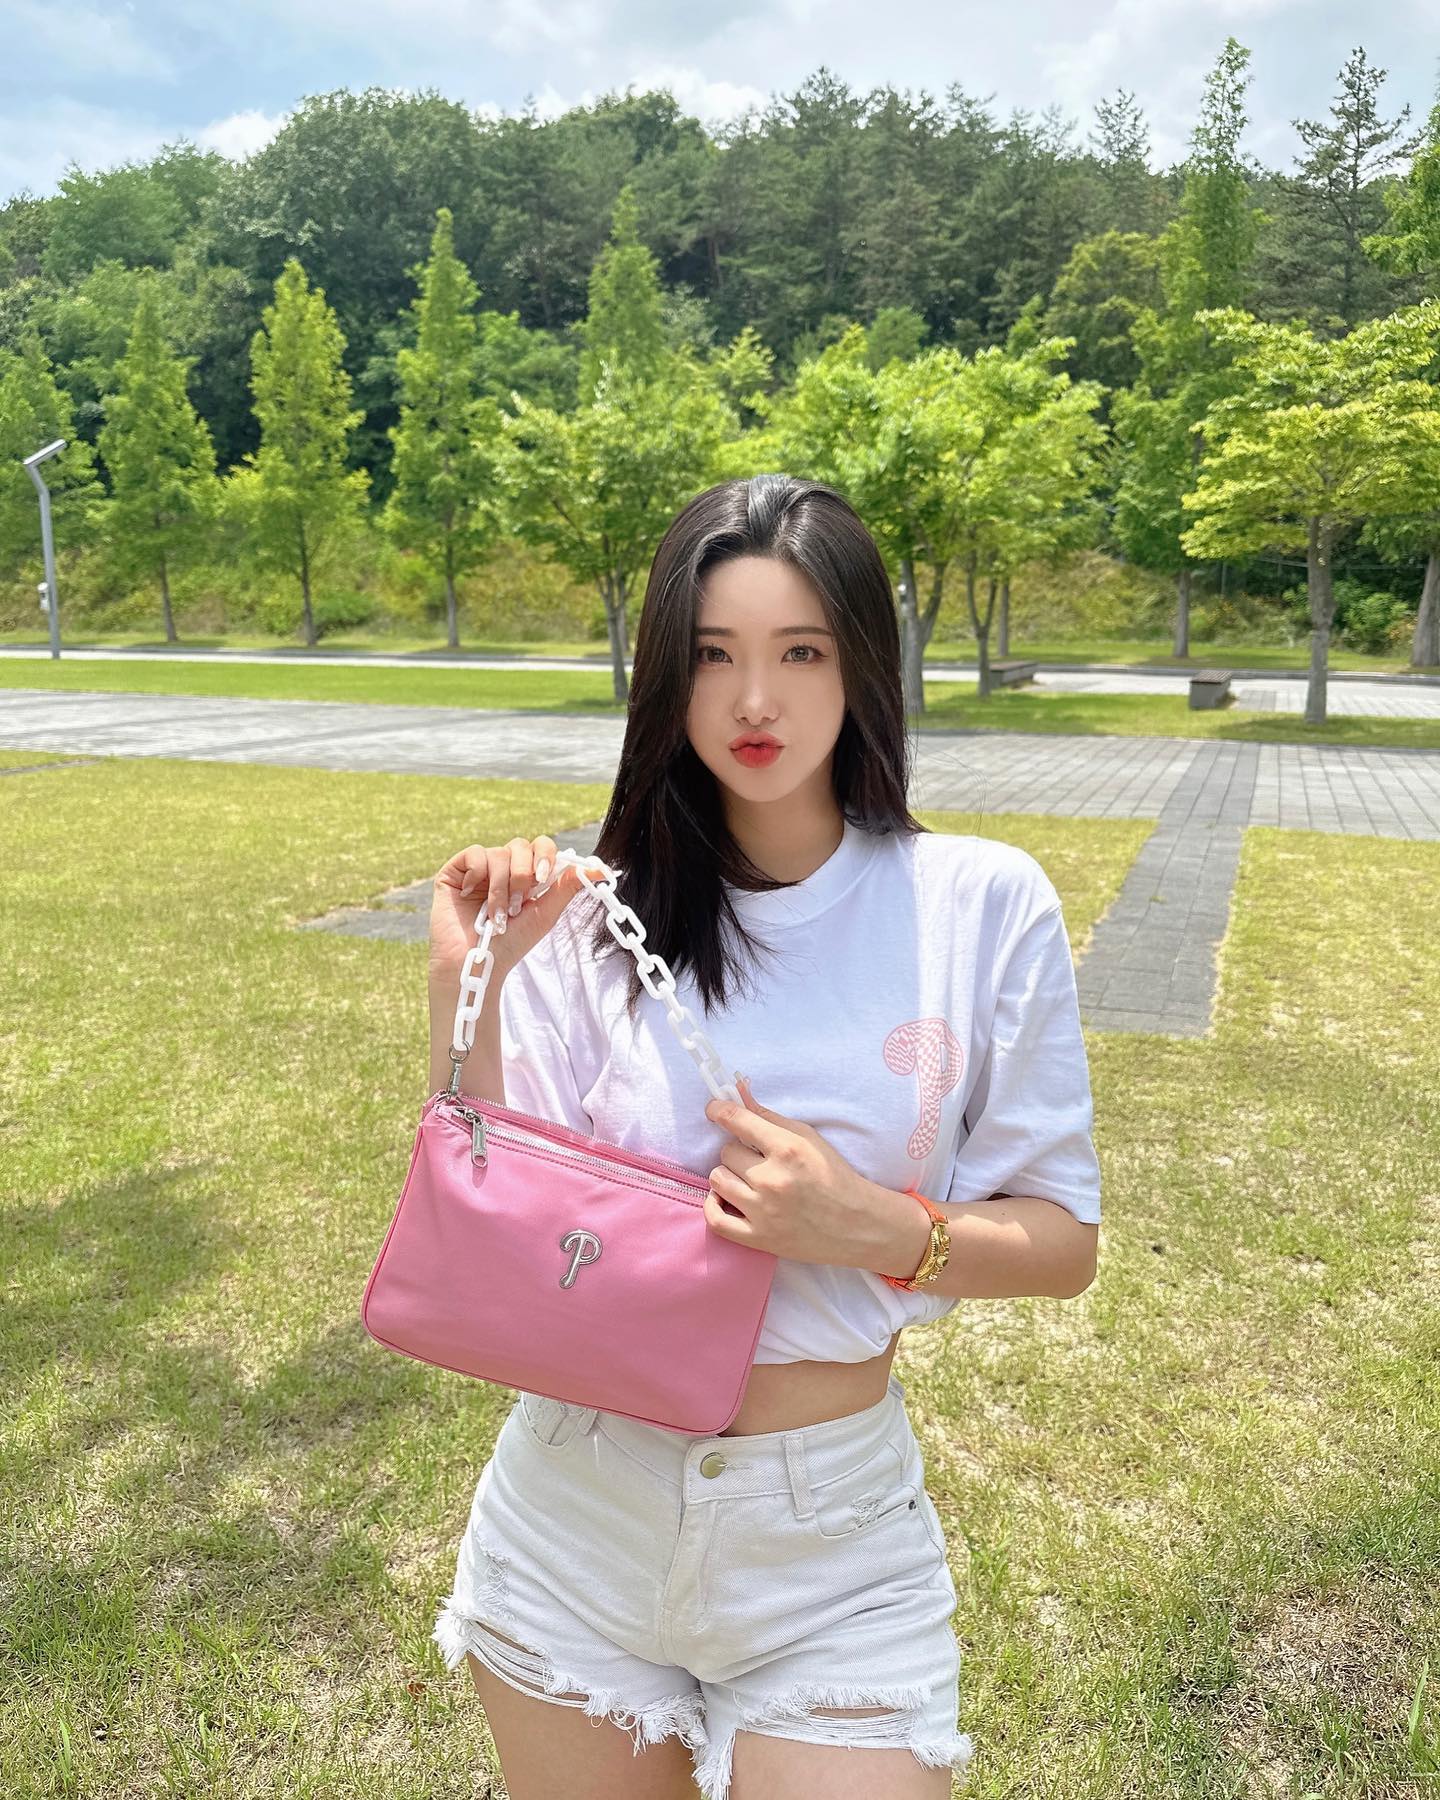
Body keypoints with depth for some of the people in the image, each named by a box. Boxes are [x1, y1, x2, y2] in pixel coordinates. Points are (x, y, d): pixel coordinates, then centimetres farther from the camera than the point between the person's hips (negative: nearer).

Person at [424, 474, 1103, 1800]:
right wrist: (464, 989, -19)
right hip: (575, 1516, 2)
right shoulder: (596, 916, -7)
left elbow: (1063, 1242, -5)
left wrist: (874, 1228, -22)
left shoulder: (981, 905, -11)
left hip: (828, 1540, -1)